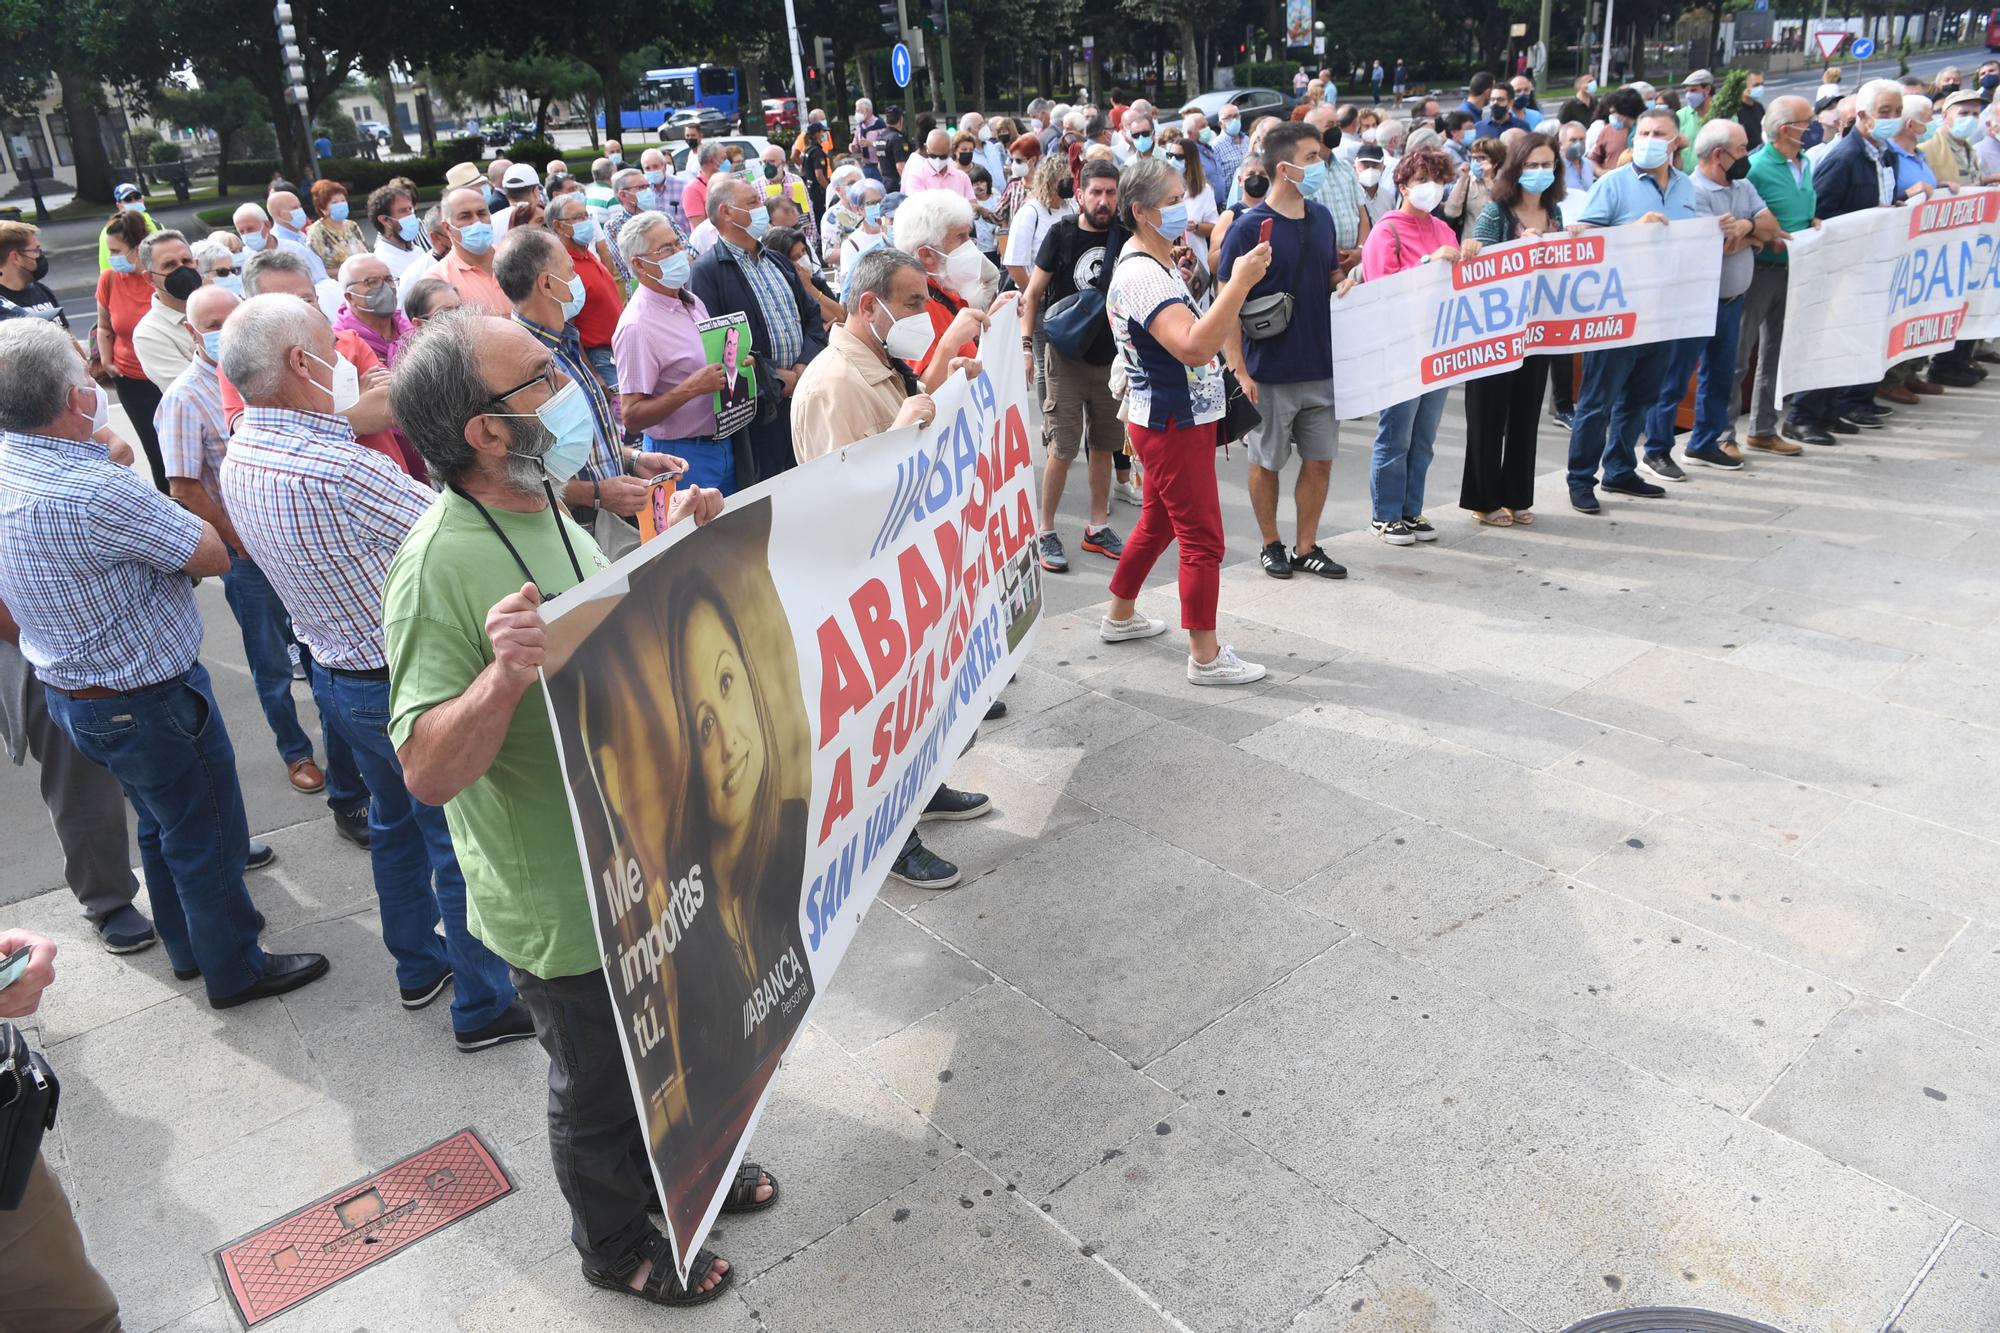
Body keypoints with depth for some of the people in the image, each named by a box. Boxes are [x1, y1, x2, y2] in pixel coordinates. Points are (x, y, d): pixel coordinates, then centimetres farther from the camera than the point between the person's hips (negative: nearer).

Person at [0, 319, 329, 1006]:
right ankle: (235, 970, 27)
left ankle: (188, 943, 45)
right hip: (150, 703, -9)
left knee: (162, 824, 27)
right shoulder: (97, 492, -33)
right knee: (207, 838, 10)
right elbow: (213, 556, -21)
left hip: (68, 691, 9)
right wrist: (162, 509, -5)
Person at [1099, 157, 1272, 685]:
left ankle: (1120, 616, 35)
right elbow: (1194, 346, -37)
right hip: (1172, 423, -11)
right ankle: (1205, 656, 3)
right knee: (1203, 538, -5)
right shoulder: (1142, 274, -23)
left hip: (1178, 418, 11)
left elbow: (1194, 333, 26)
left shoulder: (1158, 264, 11)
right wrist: (1240, 282, -36)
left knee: (1158, 521, 21)